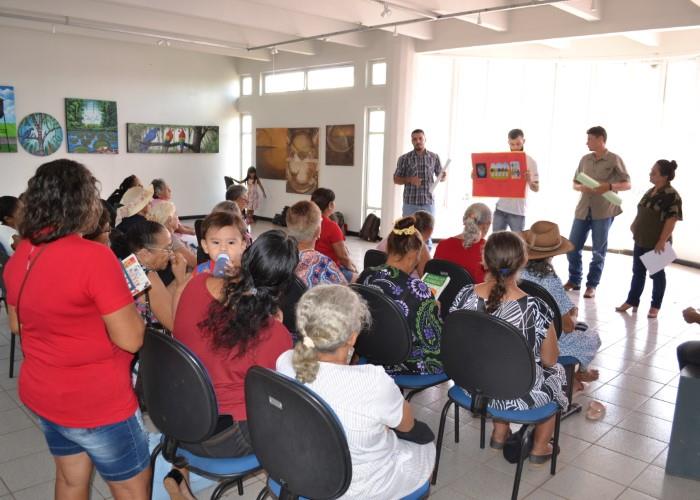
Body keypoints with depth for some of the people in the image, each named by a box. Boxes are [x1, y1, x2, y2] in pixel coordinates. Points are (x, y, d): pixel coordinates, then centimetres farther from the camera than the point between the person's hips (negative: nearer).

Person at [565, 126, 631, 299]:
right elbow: (574, 183, 14)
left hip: (603, 212, -4)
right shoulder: (585, 159, 10)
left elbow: (627, 184, -3)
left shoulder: (614, 160, -3)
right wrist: (581, 187, -9)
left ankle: (592, 285, 15)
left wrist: (609, 186, -21)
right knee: (572, 247, 4)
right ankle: (574, 280, 22)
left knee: (599, 251, 4)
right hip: (583, 210, 4)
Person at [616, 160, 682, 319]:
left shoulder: (671, 195, -16)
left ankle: (655, 306, 19)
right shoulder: (650, 192, 9)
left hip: (656, 243, -7)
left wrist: (662, 241, -22)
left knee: (657, 273, 7)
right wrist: (635, 225, 11)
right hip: (641, 240, 7)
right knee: (638, 272, 14)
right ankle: (632, 301, 24)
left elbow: (671, 220, -19)